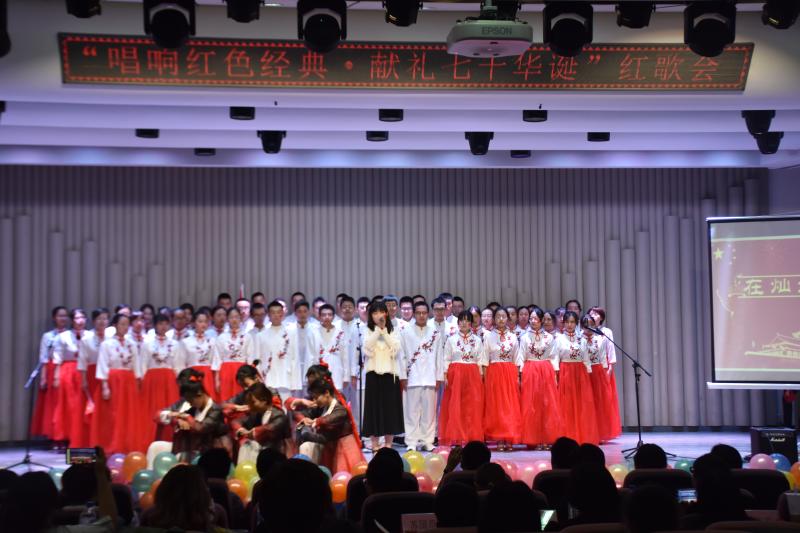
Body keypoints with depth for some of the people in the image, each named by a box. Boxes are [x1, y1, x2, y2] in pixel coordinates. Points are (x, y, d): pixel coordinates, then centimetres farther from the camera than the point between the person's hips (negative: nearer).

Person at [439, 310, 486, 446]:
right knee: (455, 407, -4)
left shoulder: (477, 340, 9)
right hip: (455, 374, -1)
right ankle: (457, 438, 1)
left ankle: (472, 438, 5)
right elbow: (446, 359, 3)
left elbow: (480, 360, 8)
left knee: (473, 407, -1)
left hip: (473, 375, 1)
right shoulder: (451, 339, 5)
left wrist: (481, 376, 1)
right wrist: (445, 376, -5)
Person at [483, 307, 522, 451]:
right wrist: (485, 376, -5)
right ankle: (499, 439, 1)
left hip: (510, 373, 2)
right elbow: (485, 358, 1)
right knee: (496, 405, -3)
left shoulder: (513, 337, 8)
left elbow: (517, 359, 9)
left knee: (511, 406, 0)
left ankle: (509, 439, 4)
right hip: (494, 373, -2)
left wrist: (517, 376, 3)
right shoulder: (488, 336, 2)